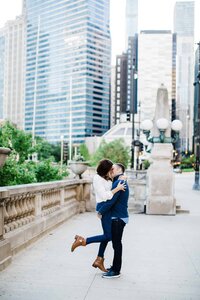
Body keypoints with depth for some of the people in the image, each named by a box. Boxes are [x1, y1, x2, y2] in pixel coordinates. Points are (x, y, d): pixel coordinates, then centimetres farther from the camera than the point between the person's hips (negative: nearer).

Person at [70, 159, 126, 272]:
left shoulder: (106, 178, 10)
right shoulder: (97, 179, -15)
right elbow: (104, 196, -21)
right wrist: (117, 188, -18)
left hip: (109, 207, 9)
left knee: (107, 234, 14)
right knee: (108, 236, -8)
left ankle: (99, 260, 23)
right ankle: (83, 241, -1)